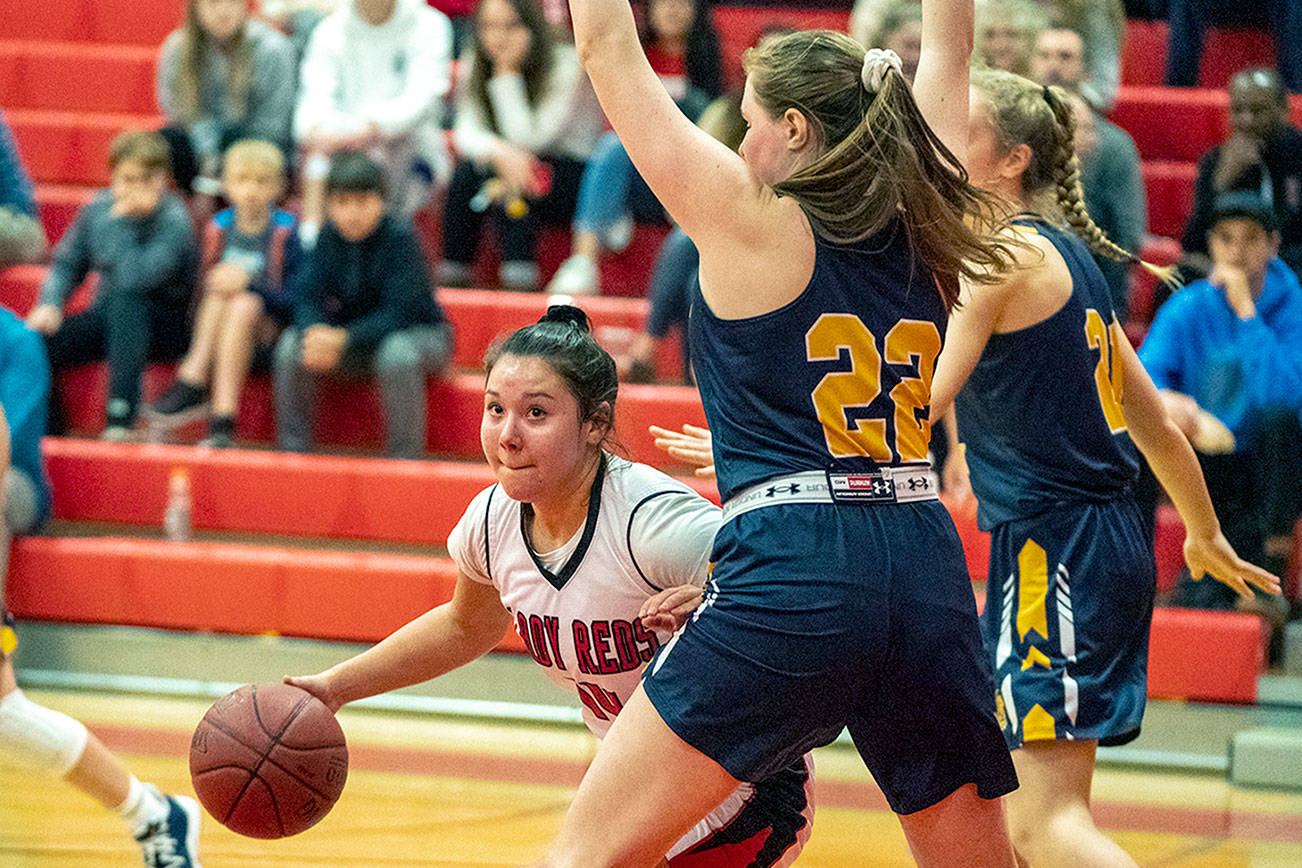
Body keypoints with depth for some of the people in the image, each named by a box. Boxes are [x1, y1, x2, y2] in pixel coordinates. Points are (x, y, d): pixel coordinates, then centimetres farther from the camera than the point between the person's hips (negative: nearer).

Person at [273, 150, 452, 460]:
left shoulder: (399, 237, -22)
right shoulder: (329, 237, -6)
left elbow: (400, 312, -28)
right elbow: (305, 296, -11)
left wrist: (345, 339, -42)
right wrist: (315, 331, -36)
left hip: (418, 333, -5)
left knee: (396, 352, -39)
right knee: (291, 344, -17)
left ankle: (405, 456, -26)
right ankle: (292, 450, -7)